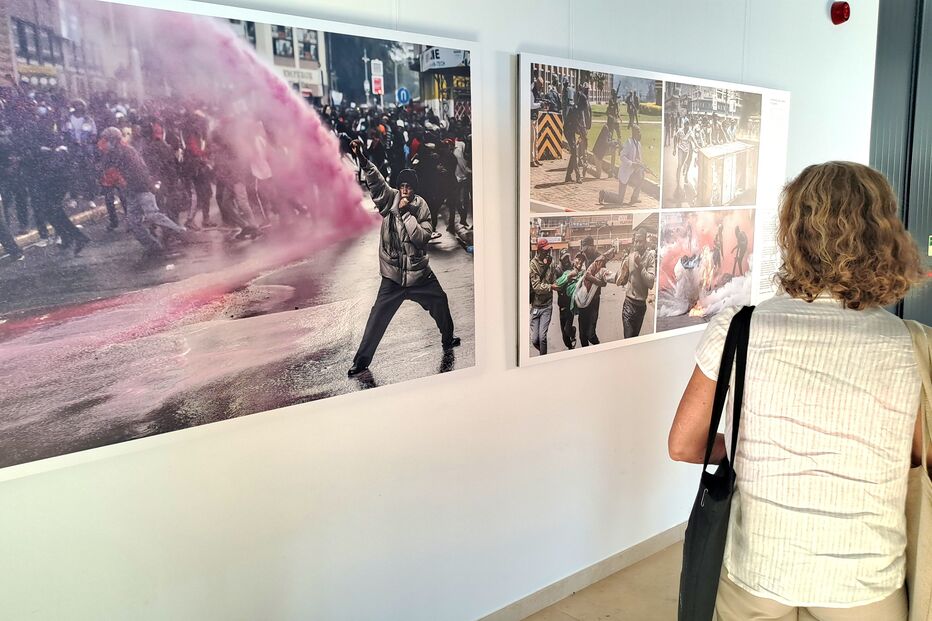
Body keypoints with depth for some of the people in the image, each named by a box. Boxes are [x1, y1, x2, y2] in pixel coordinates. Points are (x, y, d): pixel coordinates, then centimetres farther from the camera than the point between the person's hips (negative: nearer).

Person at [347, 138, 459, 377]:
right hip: (393, 274, -2)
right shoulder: (390, 199, -6)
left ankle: (448, 340, 38)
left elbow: (422, 237, -19)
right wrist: (361, 158, -37)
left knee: (440, 302, 17)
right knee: (377, 317, 3)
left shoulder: (422, 208, -6)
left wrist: (406, 212, -22)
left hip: (419, 272, 2)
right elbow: (376, 180, -22)